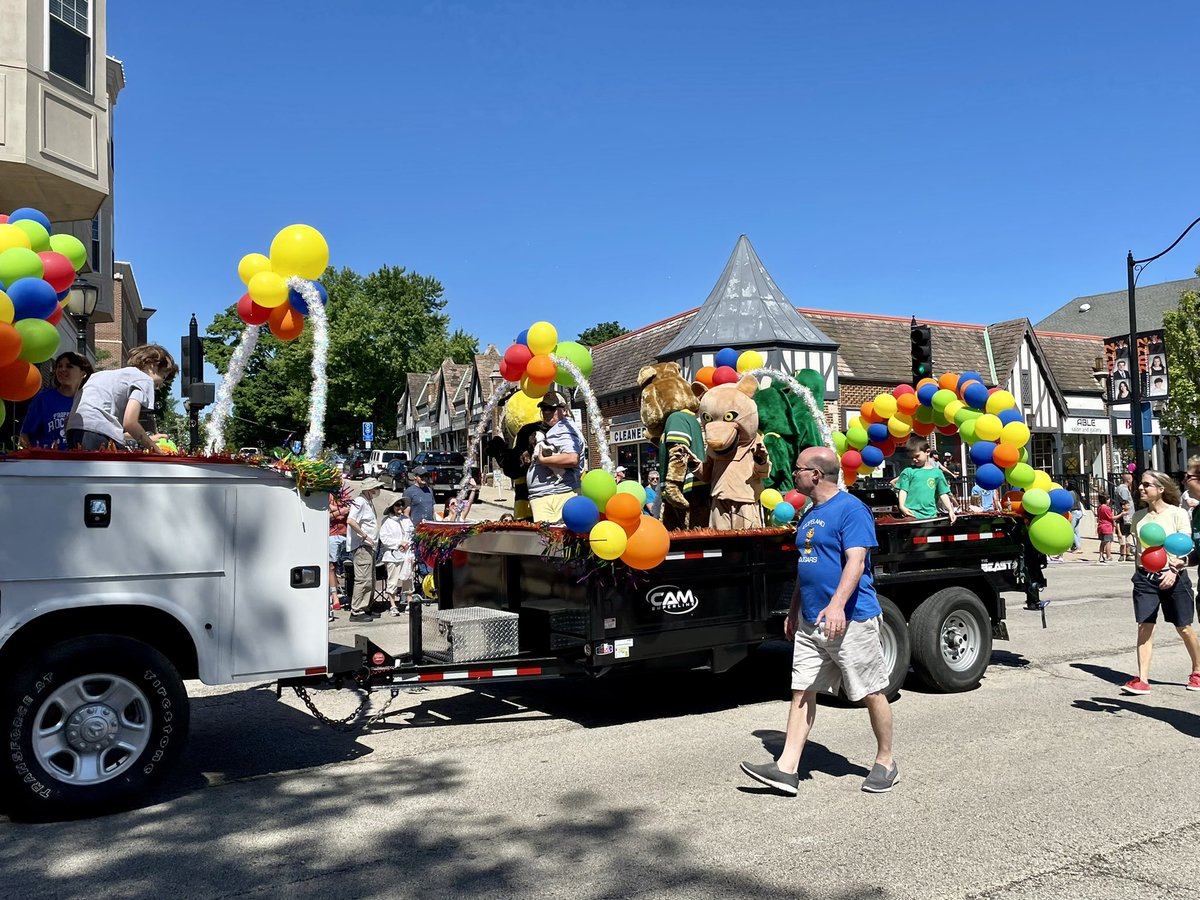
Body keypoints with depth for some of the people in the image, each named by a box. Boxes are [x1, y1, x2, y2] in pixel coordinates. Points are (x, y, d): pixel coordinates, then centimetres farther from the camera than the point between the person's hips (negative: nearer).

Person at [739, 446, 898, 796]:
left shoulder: (850, 508, -12)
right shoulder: (809, 515, 15)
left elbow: (856, 561, -22)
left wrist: (837, 604, -33)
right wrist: (793, 611, 24)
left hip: (851, 619, -9)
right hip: (811, 621, 9)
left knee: (872, 692, 6)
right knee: (802, 691, 4)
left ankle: (886, 762, 23)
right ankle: (787, 768, 6)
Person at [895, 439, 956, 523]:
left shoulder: (937, 473, 10)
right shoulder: (908, 472, 5)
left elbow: (943, 494, 12)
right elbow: (903, 490, 1)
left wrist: (950, 510, 2)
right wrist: (902, 506, -15)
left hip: (931, 514, 3)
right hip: (912, 514, -2)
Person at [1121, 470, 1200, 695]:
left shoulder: (1177, 514, -6)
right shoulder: (1138, 516, 7)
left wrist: (1175, 569, -26)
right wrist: (1139, 573, 9)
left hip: (1174, 578, -3)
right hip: (1145, 577, 3)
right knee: (1144, 627, -5)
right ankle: (1142, 680, -5)